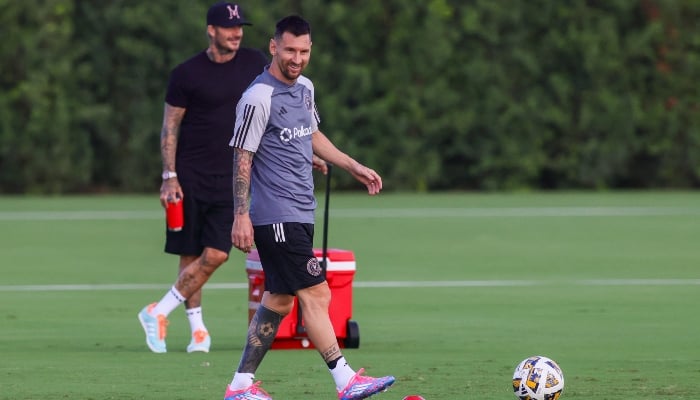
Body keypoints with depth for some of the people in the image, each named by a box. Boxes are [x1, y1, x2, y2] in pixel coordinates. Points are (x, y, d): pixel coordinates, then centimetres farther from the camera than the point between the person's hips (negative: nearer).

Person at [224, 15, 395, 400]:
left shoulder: (304, 88, 12)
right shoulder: (258, 98, -14)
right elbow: (242, 158, -14)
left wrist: (354, 167, 26)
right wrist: (241, 216, -17)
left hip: (300, 213, 9)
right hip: (275, 216, -9)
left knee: (279, 299, 10)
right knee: (316, 294, -11)